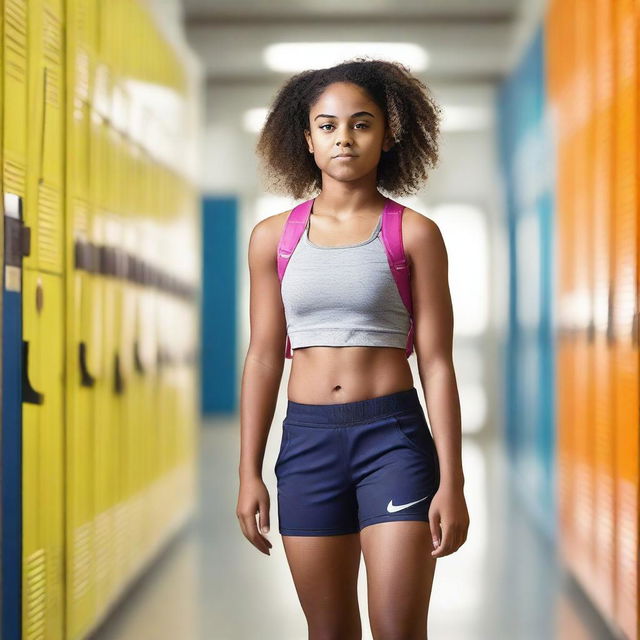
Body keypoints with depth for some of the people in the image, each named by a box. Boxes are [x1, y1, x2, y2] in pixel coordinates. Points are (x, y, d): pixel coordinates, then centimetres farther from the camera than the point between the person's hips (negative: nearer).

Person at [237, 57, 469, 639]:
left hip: (394, 436, -2)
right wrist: (249, 473, 6)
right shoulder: (273, 237, 6)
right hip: (307, 439, 3)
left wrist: (452, 482, -6)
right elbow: (263, 357, 9)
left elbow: (437, 363, -2)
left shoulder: (415, 234, -1)